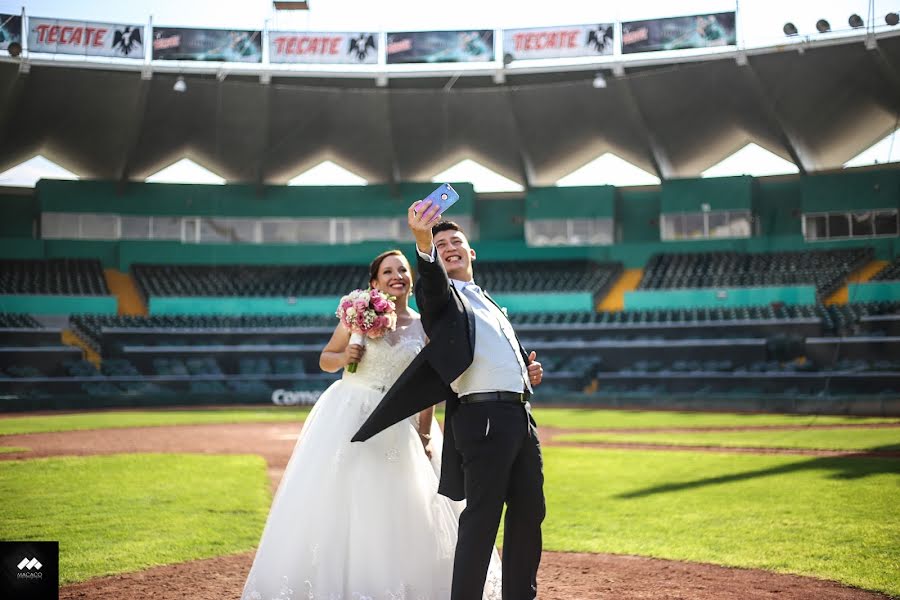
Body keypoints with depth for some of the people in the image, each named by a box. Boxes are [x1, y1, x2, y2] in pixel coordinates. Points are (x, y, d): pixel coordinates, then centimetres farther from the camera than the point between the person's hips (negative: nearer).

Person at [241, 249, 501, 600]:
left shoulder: (423, 327, 3)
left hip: (399, 424, 2)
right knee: (337, 502, -2)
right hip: (349, 417, -2)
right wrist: (344, 357, -14)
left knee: (402, 509, 3)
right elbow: (325, 360, 7)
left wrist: (424, 434, -6)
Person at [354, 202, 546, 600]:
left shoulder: (492, 306, 25)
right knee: (481, 518, -9)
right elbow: (433, 284, -22)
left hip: (521, 417, 8)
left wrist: (530, 372, 9)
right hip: (483, 417, -8)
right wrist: (424, 244, -42)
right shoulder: (441, 296, 3)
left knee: (529, 514, 11)